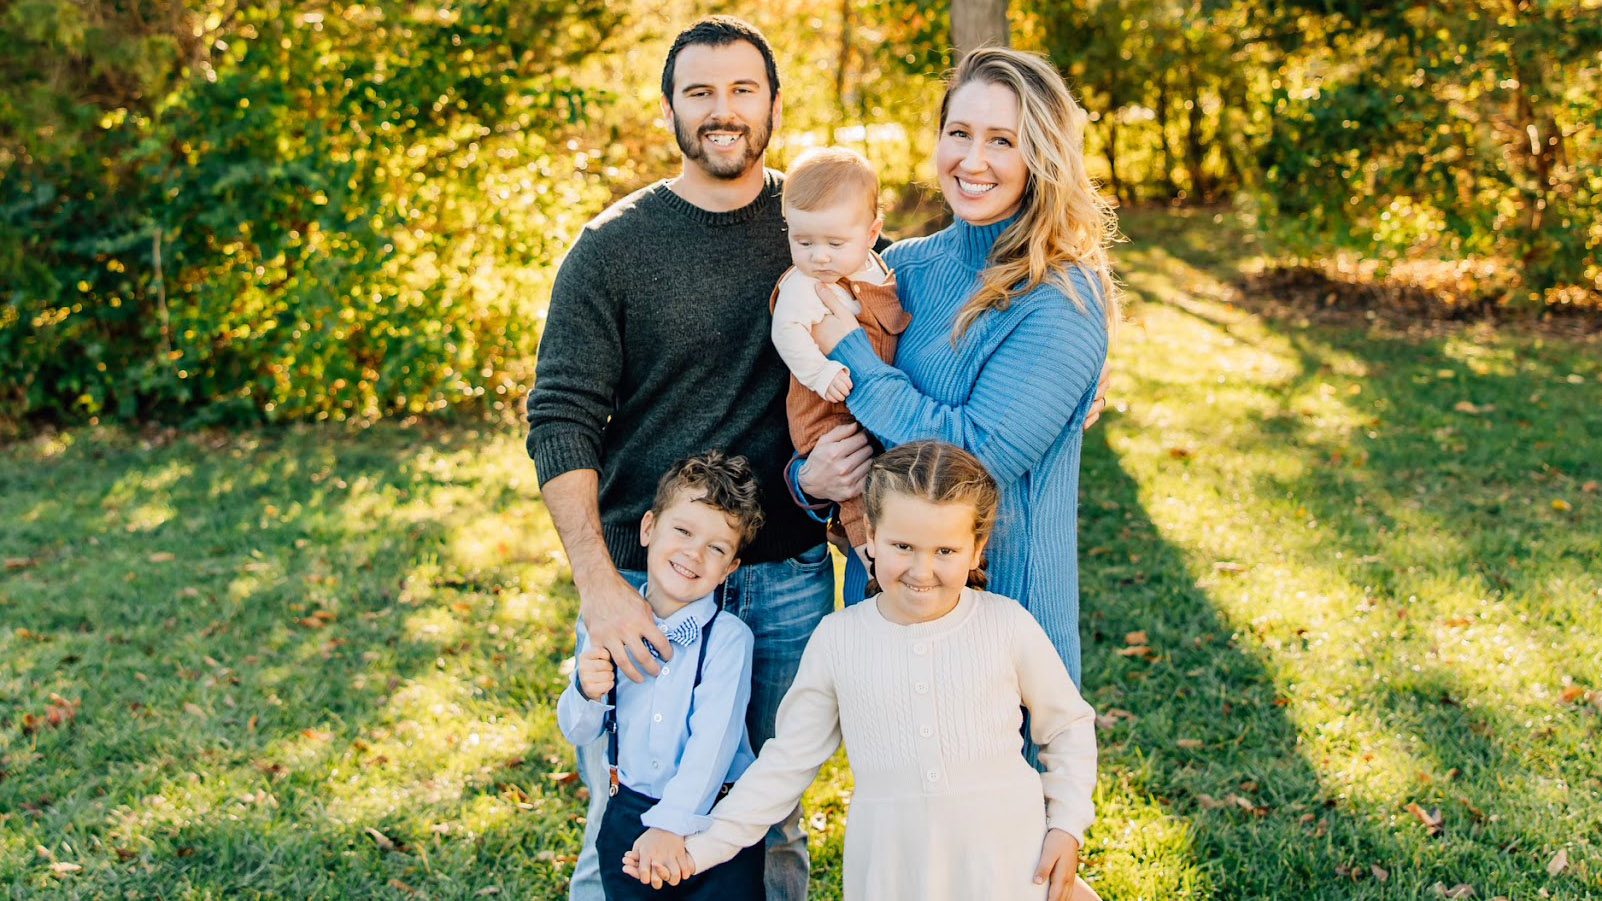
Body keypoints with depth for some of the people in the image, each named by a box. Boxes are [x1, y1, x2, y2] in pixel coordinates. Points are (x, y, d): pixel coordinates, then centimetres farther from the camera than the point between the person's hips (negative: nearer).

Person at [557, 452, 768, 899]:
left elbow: (713, 741, -22)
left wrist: (671, 823, -31)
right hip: (628, 813, 3)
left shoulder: (728, 637, -12)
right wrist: (587, 693, -15)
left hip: (712, 813, -3)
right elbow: (577, 732, 5)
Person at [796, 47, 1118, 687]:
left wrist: (847, 349, -18)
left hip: (1002, 595, -5)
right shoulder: (904, 266, 1)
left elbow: (980, 455, -24)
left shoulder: (1064, 300, -16)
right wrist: (808, 478, -14)